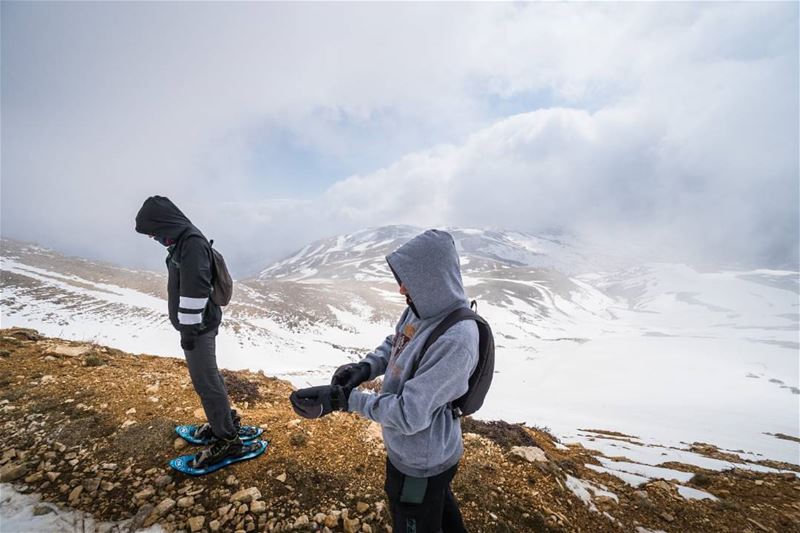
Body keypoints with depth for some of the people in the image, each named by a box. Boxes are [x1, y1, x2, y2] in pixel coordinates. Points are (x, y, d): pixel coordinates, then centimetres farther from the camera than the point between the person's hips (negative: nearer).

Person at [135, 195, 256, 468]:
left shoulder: (192, 243, -21)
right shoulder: (183, 241, 12)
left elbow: (195, 290, -26)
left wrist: (189, 329, -20)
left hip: (198, 328, -10)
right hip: (198, 325, 10)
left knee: (205, 382, -1)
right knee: (208, 376, 20)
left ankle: (228, 440, 11)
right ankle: (226, 420, 36)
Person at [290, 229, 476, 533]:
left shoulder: (456, 340, -36)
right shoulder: (423, 308, -10)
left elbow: (409, 414, -32)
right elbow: (394, 345, 7)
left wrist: (342, 399, -28)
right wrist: (365, 368, -11)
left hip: (421, 463, -7)